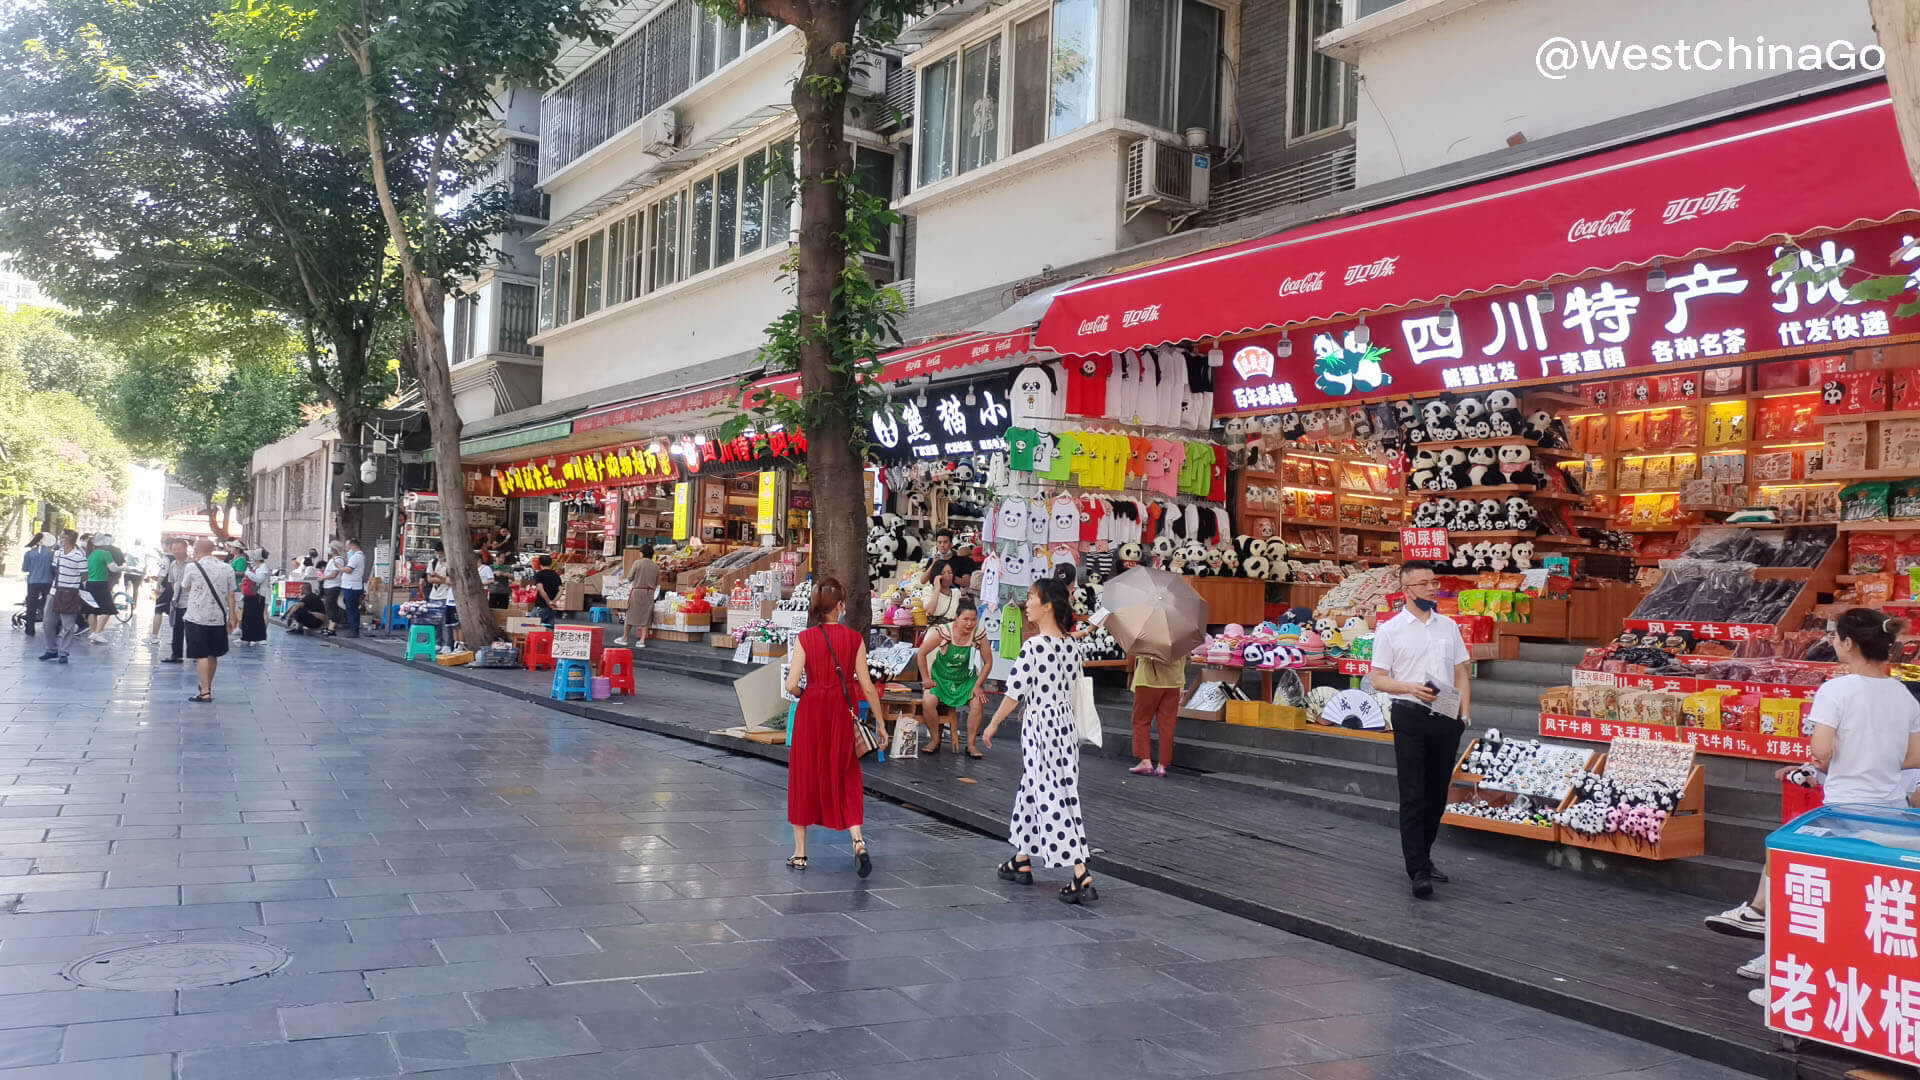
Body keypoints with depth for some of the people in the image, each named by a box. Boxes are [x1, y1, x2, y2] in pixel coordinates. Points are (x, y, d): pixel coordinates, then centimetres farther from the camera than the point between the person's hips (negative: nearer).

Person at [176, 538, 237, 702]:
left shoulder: (193, 568, -7)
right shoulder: (227, 568, 2)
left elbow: (184, 589, 10)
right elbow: (230, 595, 2)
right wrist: (232, 616, 8)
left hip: (197, 617, -4)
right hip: (218, 617, 4)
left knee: (201, 656, -3)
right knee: (213, 655, 16)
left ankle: (205, 692, -10)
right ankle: (208, 686, 31)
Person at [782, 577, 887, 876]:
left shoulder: (804, 638, -7)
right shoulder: (854, 639, -5)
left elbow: (792, 684, -12)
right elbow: (867, 686, -4)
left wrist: (802, 694, 11)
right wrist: (880, 722, 4)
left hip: (810, 712, -1)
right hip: (842, 715, 1)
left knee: (804, 778, 12)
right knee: (846, 779, 12)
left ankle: (800, 852, 18)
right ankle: (858, 840, -8)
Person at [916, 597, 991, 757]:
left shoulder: (979, 636, -14)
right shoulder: (943, 632, -21)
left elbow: (988, 663, -3)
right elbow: (922, 653, -11)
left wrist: (978, 685, -9)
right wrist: (925, 679, -9)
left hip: (966, 679, 2)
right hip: (941, 677, -1)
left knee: (978, 703, -23)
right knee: (928, 701, -27)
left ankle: (971, 744, -6)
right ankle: (935, 741, -6)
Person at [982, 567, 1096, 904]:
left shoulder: (1034, 645, -17)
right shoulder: (1070, 645, 5)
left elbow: (1015, 691, -13)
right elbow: (1071, 686, 11)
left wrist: (993, 724, -1)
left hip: (1039, 725, -8)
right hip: (1065, 724, 8)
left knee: (1053, 798, -5)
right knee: (1032, 788, 19)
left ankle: (1082, 877, -9)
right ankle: (1022, 862, 32)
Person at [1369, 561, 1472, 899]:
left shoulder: (1449, 626, 12)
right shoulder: (1390, 630, -2)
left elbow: (1461, 672, 15)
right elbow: (1378, 680, -3)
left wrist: (1464, 713, 3)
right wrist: (1410, 687, -21)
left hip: (1446, 719, 5)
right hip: (1411, 718, -5)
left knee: (1437, 794, 11)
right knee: (1413, 796, -6)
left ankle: (1423, 857, 25)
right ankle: (1418, 871, -6)